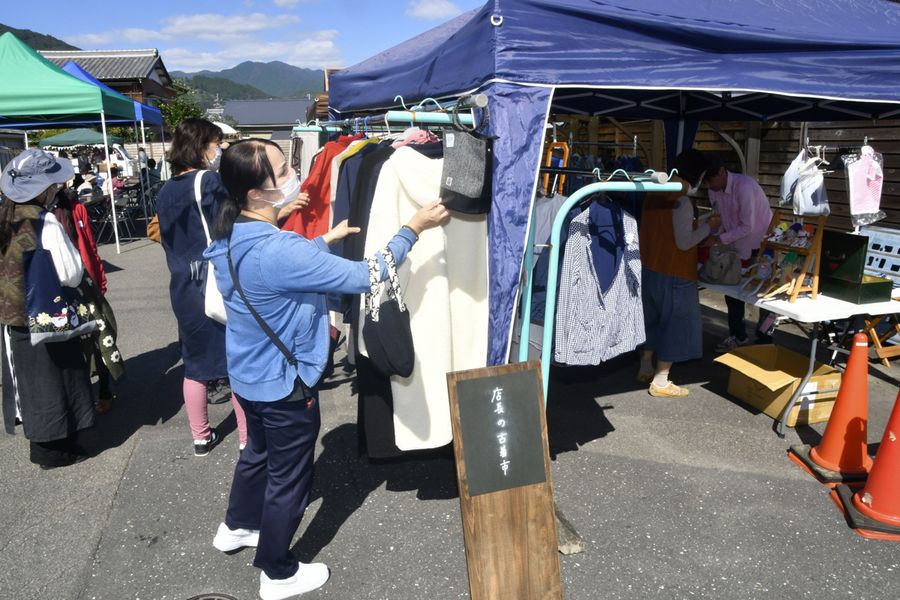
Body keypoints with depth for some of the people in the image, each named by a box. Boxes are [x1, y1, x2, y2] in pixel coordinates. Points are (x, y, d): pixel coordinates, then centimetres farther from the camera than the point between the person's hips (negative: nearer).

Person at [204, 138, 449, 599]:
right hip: (284, 384, -9)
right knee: (289, 477, 12)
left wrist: (326, 238, 10)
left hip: (250, 376, 9)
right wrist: (413, 228, -21)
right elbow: (362, 277, -30)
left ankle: (236, 527, 54)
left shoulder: (233, 237, -5)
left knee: (259, 452, 31)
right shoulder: (276, 250, -34)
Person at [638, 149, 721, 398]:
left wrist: (694, 225, 14)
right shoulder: (682, 202, -20)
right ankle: (660, 382, 9)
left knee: (653, 318, 21)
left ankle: (646, 368, 31)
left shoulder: (656, 194, 6)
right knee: (675, 324, 3)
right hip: (673, 275, -9)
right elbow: (684, 243, -20)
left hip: (649, 268, 9)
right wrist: (708, 226, -7)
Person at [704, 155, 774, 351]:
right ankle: (738, 335, 25)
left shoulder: (744, 186, -27)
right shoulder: (714, 191, -4)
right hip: (738, 247, 7)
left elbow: (747, 227, -27)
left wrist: (719, 239, -28)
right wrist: (711, 237, -12)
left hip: (760, 246, -7)